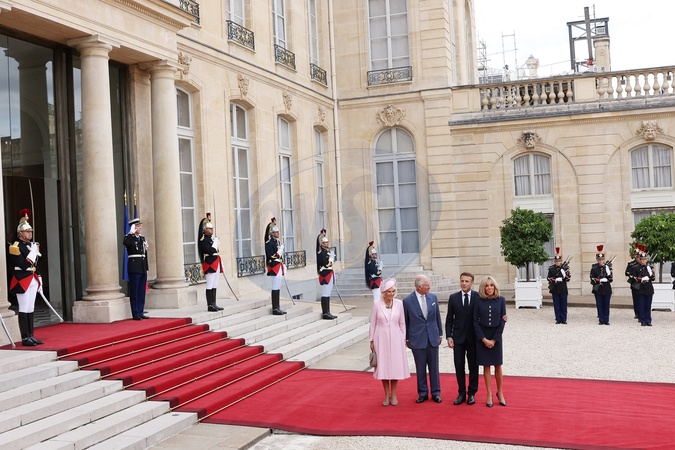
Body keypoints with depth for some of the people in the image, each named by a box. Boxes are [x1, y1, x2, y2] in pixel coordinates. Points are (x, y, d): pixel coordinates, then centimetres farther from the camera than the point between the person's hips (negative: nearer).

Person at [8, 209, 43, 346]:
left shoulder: (32, 245, 14)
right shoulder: (16, 247, -11)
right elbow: (23, 265, -20)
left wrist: (39, 281, 18)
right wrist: (33, 252, -17)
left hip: (33, 280, 8)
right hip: (22, 281, -8)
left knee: (31, 309, 11)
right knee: (24, 309, -4)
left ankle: (31, 336, 16)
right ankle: (25, 338, 0)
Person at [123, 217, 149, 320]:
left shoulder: (142, 238, 16)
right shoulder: (129, 237, -4)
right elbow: (126, 242, -31)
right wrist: (131, 232, -26)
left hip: (143, 268, 7)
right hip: (134, 268, -7)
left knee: (142, 292, 9)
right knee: (134, 292, -2)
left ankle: (140, 313, 16)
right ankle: (135, 314, 2)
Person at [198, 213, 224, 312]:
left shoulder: (213, 238, 16)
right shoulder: (203, 240, -10)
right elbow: (210, 251, -23)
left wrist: (221, 264, 19)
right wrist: (215, 243, -14)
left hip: (216, 264, 9)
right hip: (209, 264, -9)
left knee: (215, 285, 11)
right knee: (210, 285, -5)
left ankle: (214, 304, 16)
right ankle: (210, 305, -2)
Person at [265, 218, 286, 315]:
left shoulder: (277, 242, 16)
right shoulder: (269, 243, -13)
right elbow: (270, 256, -20)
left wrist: (283, 266, 18)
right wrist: (278, 253, -21)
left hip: (279, 267, 10)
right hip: (274, 268, -10)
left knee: (278, 288, 12)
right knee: (275, 288, -7)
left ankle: (277, 308, 17)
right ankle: (275, 309, -2)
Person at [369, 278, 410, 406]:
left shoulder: (399, 303, -2)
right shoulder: (377, 304, -5)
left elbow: (402, 323, 5)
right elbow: (373, 323, 0)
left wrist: (403, 339, 4)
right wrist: (372, 340, 0)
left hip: (395, 339, 1)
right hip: (381, 338, -1)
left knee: (395, 366, 5)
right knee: (383, 366, 5)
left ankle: (393, 395, 19)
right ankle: (387, 395, 18)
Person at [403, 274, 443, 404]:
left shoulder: (433, 298, 2)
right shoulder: (407, 301, -8)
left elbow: (437, 317, 10)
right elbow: (405, 321, -1)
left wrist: (440, 334, 10)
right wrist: (406, 338, 2)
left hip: (433, 337, 3)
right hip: (417, 339, -2)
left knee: (434, 367, 9)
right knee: (420, 368, 7)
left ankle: (436, 393, 20)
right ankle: (423, 393, 20)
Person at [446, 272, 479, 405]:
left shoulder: (478, 297, -3)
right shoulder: (453, 298, 3)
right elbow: (449, 319, 4)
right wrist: (449, 336, -3)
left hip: (473, 338, -1)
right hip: (458, 338, 1)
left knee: (473, 366, 7)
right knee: (459, 366, 5)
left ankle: (472, 393, 19)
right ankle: (461, 393, 15)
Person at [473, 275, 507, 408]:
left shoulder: (501, 300, -3)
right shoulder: (479, 302, -4)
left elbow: (502, 321, -3)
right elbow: (475, 321, -3)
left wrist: (494, 339, -8)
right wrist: (484, 339, -10)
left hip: (496, 337, 0)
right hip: (482, 337, 0)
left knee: (498, 366, 6)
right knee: (486, 366, 6)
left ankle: (500, 392, 22)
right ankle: (489, 394, 15)